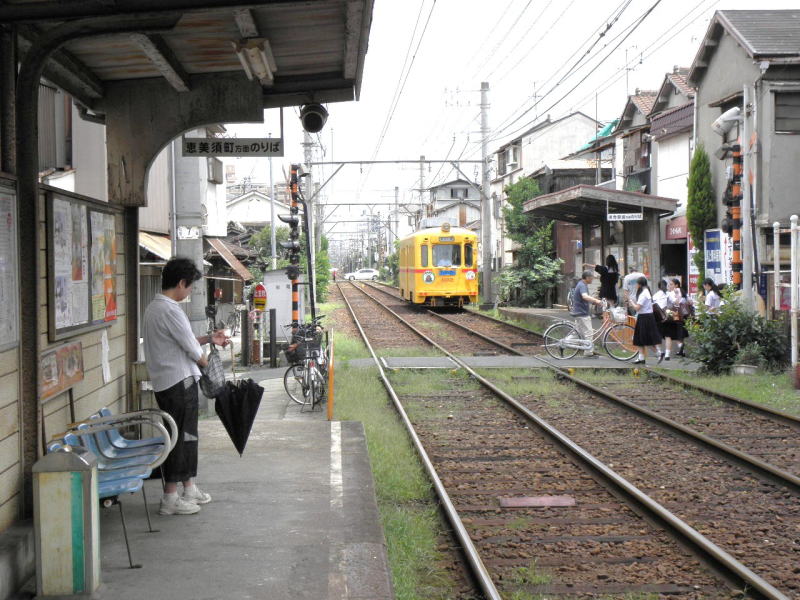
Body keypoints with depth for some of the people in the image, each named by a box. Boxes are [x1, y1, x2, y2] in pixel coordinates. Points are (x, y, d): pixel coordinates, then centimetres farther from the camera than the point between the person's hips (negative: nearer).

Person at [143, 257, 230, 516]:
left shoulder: (154, 307, 14)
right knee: (178, 437, -4)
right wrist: (206, 362, 4)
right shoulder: (170, 310, -19)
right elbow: (192, 350, -14)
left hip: (164, 382, 10)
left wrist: (210, 338, 18)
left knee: (187, 435, 17)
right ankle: (170, 499, 1)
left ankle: (190, 488, 27)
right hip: (179, 381, -10)